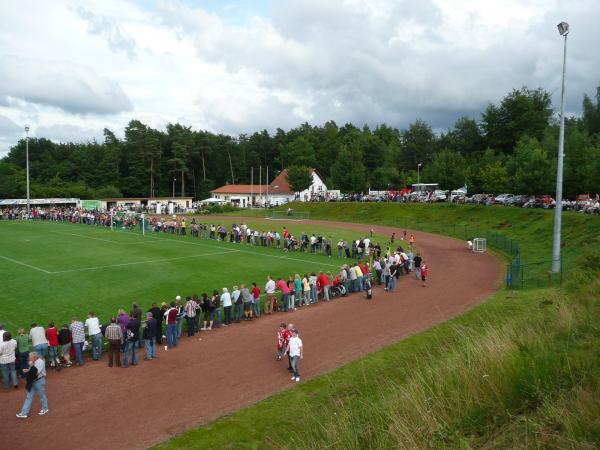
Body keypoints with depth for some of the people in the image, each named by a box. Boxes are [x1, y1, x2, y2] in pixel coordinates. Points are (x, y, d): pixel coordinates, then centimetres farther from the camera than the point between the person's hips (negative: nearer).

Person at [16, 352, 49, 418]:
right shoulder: (33, 362, 2)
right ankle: (24, 413, 14)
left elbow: (37, 372, -27)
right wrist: (27, 370, -6)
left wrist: (31, 366, -28)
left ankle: (45, 409, 29)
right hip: (32, 381, 8)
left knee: (42, 395, 10)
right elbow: (32, 371, 14)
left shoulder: (40, 362, -20)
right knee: (29, 397, 9)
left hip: (39, 381, -8)